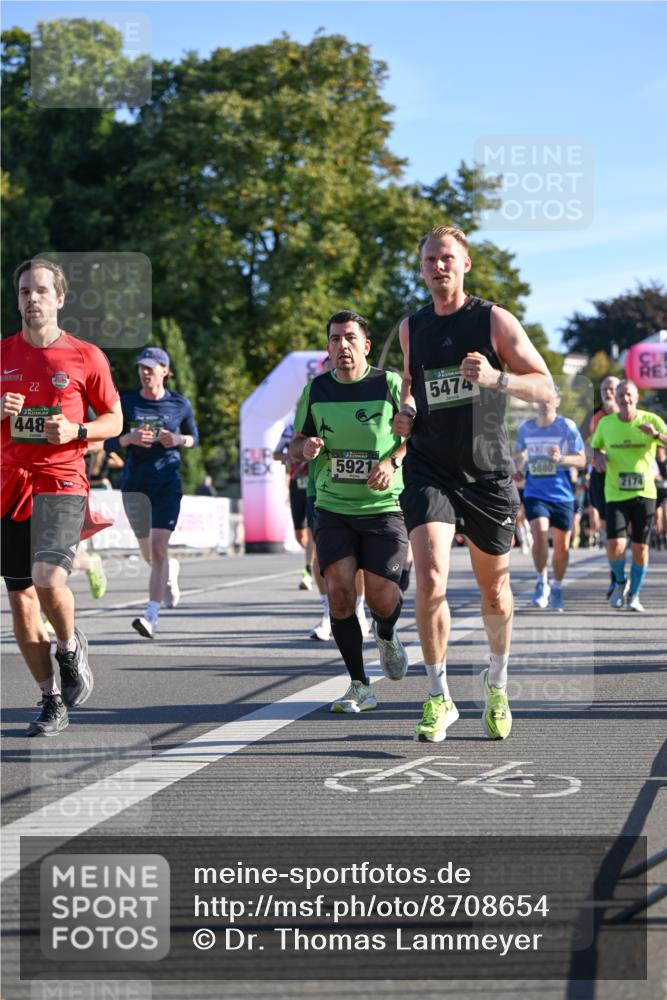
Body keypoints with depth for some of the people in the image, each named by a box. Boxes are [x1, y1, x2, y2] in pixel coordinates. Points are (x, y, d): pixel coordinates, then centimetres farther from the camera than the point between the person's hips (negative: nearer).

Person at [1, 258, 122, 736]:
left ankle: (72, 646, 8)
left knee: (48, 579, -25)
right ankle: (52, 702, 17)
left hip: (62, 483, -4)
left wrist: (76, 431, -11)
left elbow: (114, 419, 8)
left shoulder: (86, 356, 0)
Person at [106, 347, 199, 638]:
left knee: (158, 547, -17)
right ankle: (171, 570, 49)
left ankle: (151, 615, -19)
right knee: (148, 554, 13)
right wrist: (129, 438, -17)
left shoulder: (180, 404, 1)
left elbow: (194, 438, 14)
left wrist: (178, 439, -9)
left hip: (168, 484, -2)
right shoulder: (126, 403, 1)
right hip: (134, 483, 2)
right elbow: (109, 443, 3)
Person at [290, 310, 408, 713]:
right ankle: (360, 687, 0)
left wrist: (393, 461, -14)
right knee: (339, 591, -12)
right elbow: (295, 444, 15)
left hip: (384, 508, -2)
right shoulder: (316, 390, 5)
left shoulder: (389, 384, -3)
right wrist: (305, 447, -9)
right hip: (333, 509, 2)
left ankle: (386, 635, 31)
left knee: (381, 599, -8)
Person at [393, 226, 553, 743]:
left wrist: (496, 378, -25)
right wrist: (404, 410, 6)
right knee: (430, 582, -17)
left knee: (494, 591, 11)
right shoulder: (410, 327, 8)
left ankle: (497, 680, 36)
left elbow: (545, 387, -6)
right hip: (429, 470, 1)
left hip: (488, 472, -1)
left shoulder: (494, 320, -3)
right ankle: (439, 698, -6)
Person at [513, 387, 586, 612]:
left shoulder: (567, 427, -4)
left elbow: (581, 460, -4)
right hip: (535, 493, 1)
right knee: (540, 534, -21)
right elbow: (517, 457, 21)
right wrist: (519, 461, -3)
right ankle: (541, 583, -3)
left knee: (561, 545, 5)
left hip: (562, 494, -1)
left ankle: (557, 588, 27)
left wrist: (561, 458, -23)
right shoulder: (525, 428, 5)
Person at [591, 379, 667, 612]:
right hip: (615, 494, 0)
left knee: (640, 546, 3)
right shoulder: (606, 423, 3)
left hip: (644, 493, 0)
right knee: (615, 545, -13)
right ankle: (620, 582, 17)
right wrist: (599, 456, -4)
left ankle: (634, 595, 21)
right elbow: (595, 446, 19)